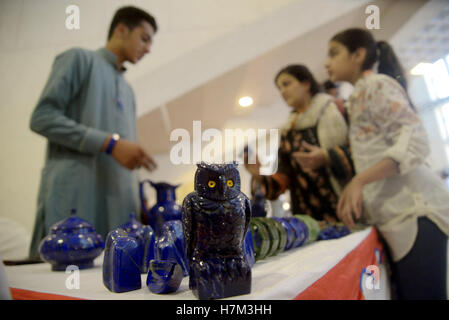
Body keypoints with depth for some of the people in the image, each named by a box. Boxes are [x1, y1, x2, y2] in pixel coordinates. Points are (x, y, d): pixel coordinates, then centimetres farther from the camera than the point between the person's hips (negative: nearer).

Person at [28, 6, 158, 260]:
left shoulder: (127, 91, 27)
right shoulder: (79, 59, 7)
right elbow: (42, 118, -6)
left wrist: (141, 197, 12)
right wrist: (110, 143, -14)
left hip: (120, 207, 6)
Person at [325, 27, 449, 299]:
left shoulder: (378, 84, -2)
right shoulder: (358, 97, 25)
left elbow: (415, 141, -15)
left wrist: (359, 181, -24)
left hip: (414, 209, -9)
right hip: (397, 217, 9)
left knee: (421, 293, -9)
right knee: (406, 292, 9)